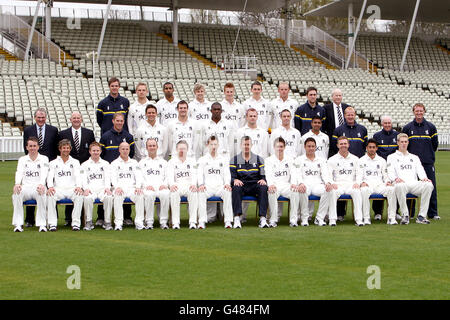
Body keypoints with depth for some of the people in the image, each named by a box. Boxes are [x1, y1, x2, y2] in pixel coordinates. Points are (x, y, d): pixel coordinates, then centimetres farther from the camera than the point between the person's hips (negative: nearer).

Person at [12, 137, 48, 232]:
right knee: (16, 193, -32)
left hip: (38, 187, -2)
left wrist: (41, 184, -29)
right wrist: (17, 184, -24)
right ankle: (18, 224, -29)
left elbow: (44, 173, -6)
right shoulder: (22, 159, 17)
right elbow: (19, 173, -1)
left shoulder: (44, 159, 12)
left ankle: (42, 224, -33)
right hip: (25, 187, 2)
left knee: (41, 194, -37)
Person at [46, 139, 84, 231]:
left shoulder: (75, 162, 19)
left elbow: (77, 176, 5)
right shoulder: (53, 163, 17)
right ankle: (52, 223, -29)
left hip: (72, 188, 0)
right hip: (58, 189, 0)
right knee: (50, 196, -34)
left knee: (79, 196, -34)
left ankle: (76, 223, -29)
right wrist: (50, 187, -20)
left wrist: (78, 187, -18)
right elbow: (50, 176, 4)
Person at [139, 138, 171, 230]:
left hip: (161, 187, 1)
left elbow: (167, 176, 17)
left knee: (165, 194, -36)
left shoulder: (163, 162, 28)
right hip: (148, 188, -1)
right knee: (150, 195, -38)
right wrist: (147, 185, -10)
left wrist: (164, 184, -5)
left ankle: (163, 221, -30)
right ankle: (149, 222, -30)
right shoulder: (142, 162, 23)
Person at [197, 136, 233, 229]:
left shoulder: (224, 159, 21)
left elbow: (227, 173, 12)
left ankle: (228, 221, -33)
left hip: (220, 186, 1)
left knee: (227, 192, -34)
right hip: (207, 187, 0)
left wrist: (227, 184, -10)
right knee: (201, 193, -35)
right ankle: (202, 221, -34)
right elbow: (199, 174, 7)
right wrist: (201, 184, -14)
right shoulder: (202, 160, 18)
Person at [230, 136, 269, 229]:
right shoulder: (234, 160, 14)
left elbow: (263, 175, 10)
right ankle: (237, 218, -42)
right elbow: (232, 176, 5)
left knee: (263, 188, -33)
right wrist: (235, 180, -19)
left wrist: (263, 180, -14)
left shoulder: (259, 159, 17)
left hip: (254, 186, 1)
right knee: (236, 188, -36)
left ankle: (263, 218, -38)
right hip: (241, 185, -1)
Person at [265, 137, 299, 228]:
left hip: (286, 185, 2)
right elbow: (268, 174, -4)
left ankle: (293, 220, -25)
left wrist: (293, 183, -16)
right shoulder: (269, 160, 12)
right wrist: (271, 184, -26)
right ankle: (273, 220, -30)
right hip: (274, 185, -1)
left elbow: (293, 173, 7)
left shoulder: (289, 159, 19)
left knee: (295, 192, -31)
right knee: (272, 193, -37)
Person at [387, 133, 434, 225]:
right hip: (401, 183, -3)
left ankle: (421, 216, -27)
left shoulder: (414, 157, 31)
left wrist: (424, 178, -9)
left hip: (414, 184, 3)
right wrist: (396, 178, -20)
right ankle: (405, 215, -29)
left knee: (429, 185, -30)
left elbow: (420, 170, 15)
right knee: (399, 186, -42)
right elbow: (390, 172, 4)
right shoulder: (392, 157, 20)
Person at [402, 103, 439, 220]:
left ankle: (433, 213, 4)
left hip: (428, 163, 0)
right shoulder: (407, 128, 6)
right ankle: (409, 213, 6)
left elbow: (435, 144, 12)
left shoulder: (431, 127, 7)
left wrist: (429, 155, 12)